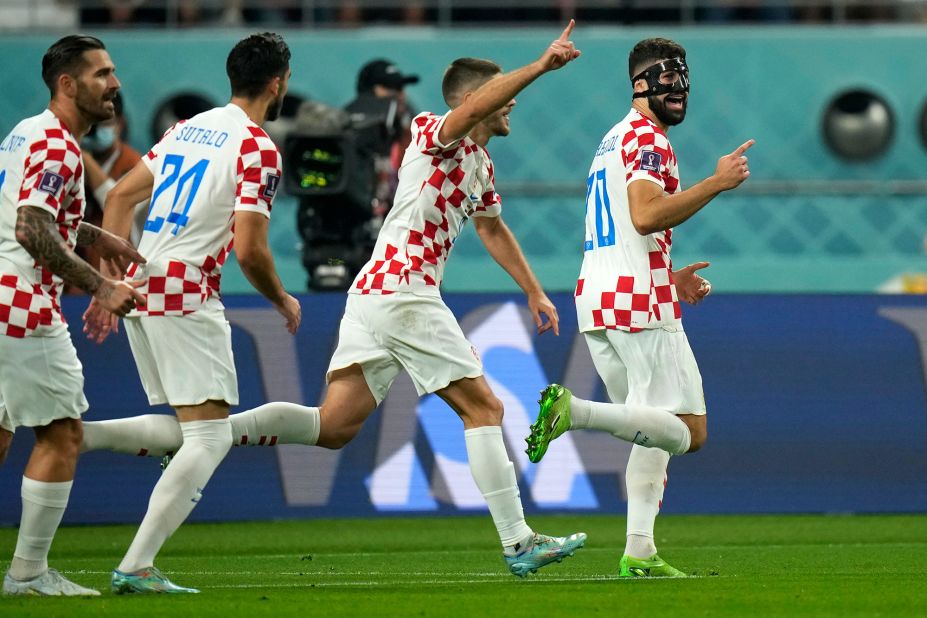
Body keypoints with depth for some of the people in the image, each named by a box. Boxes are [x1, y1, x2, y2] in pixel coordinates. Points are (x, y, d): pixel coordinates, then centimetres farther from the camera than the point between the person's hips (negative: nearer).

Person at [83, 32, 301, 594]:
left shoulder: (188, 128, 17)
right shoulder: (258, 148, -8)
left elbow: (120, 198, 18)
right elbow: (248, 250, -15)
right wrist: (284, 302, 3)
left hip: (138, 290, 8)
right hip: (185, 296, -8)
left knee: (195, 427, 18)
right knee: (211, 437, -6)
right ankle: (136, 565, -15)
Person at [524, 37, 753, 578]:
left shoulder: (612, 142, 24)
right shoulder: (647, 139, -7)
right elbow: (647, 214, -24)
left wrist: (669, 279, 26)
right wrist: (718, 182, -18)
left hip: (596, 299, 10)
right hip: (639, 301, -10)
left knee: (655, 433, 14)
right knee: (689, 431, -10)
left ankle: (639, 553, 2)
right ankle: (574, 410, -25)